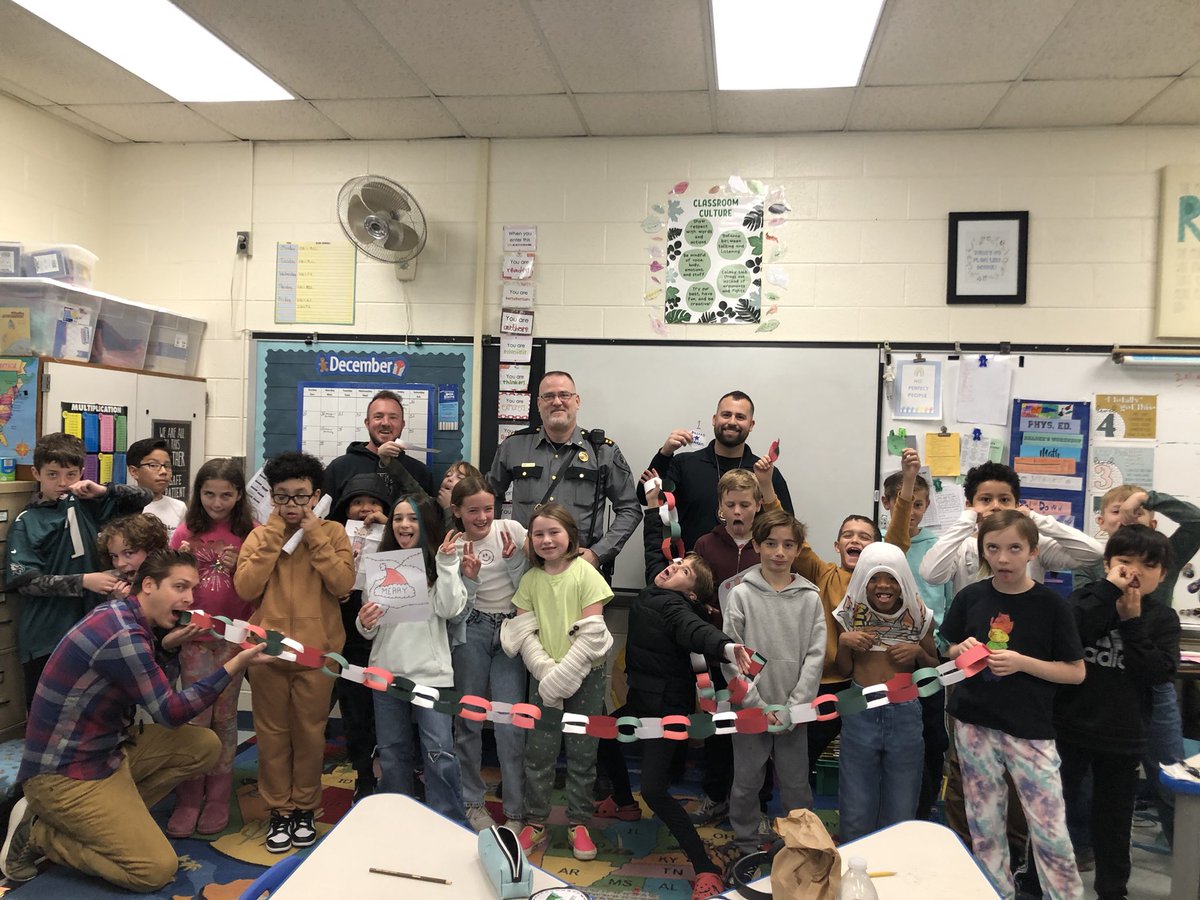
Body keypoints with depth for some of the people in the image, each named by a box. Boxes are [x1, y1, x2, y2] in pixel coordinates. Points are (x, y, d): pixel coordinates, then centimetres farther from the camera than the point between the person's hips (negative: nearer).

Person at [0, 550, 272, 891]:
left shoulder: (122, 616, 3)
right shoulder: (122, 634, -25)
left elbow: (156, 692, 11)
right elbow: (170, 712, -18)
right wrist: (237, 665, -19)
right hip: (64, 773, -9)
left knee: (205, 745, 3)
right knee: (158, 869, -10)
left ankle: (114, 813, 4)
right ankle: (37, 833, 2)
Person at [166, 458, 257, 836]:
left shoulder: (250, 533, -3)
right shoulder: (186, 532, 1)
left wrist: (241, 565, -18)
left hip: (234, 636, -1)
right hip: (195, 636, 1)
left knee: (224, 717, 8)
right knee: (195, 718, 4)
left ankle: (218, 797, 21)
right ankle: (188, 799, 17)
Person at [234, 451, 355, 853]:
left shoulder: (332, 533, -1)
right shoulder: (259, 535, 3)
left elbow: (343, 584, -13)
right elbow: (245, 587, -10)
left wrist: (315, 537, -15)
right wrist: (273, 535, -13)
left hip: (316, 650, -1)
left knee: (309, 731, 10)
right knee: (272, 733, 10)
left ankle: (304, 808, 27)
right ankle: (279, 811, 25)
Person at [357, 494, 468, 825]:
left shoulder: (441, 563, 0)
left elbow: (450, 609, -14)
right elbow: (370, 630, 10)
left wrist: (445, 563, -18)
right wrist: (364, 624, -13)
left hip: (430, 671, -3)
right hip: (386, 670, 3)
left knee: (439, 753, -5)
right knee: (392, 753, 14)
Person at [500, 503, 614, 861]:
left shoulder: (585, 573, -9)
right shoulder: (530, 580, 3)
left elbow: (591, 633, -14)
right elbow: (524, 634, -1)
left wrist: (563, 675, -17)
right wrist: (546, 671, -15)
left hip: (584, 676, -3)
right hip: (544, 677, 3)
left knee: (582, 752, 7)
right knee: (539, 751, 7)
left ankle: (578, 823, 23)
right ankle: (535, 822, 23)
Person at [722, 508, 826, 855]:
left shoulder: (810, 598, -1)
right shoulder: (741, 595, -6)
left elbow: (815, 656, -3)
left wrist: (792, 708, -9)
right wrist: (758, 705, -11)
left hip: (793, 711, 1)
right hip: (750, 708, -1)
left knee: (797, 785, 11)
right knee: (746, 782, 10)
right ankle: (746, 847, 29)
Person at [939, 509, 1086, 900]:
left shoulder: (1050, 604, -7)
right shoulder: (970, 597, 0)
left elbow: (1076, 672, -4)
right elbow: (948, 652, 12)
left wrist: (1022, 662, -18)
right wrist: (963, 650, -10)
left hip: (1030, 731, -3)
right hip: (974, 725, 3)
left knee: (1051, 834, 0)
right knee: (984, 827, 13)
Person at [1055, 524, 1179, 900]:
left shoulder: (1162, 618, 0)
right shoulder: (1086, 598, -3)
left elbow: (1159, 672, -12)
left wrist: (1131, 620, -17)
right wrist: (1109, 589, -22)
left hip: (1123, 738, 1)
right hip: (1069, 728, -1)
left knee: (1113, 818, 17)